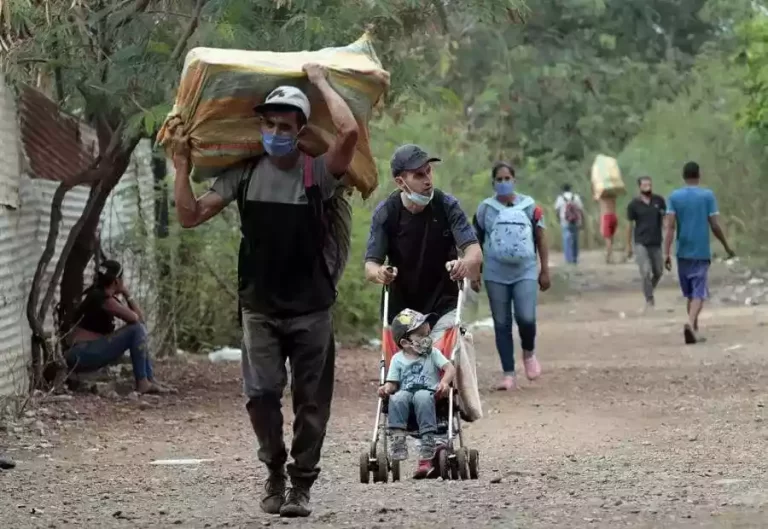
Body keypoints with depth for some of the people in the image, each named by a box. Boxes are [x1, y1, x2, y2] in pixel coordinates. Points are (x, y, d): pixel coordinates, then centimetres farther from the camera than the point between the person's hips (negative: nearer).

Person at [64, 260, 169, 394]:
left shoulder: (96, 295, 16)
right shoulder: (104, 299, -15)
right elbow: (138, 319, -9)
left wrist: (127, 295, 10)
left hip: (87, 353, 10)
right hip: (81, 355, -10)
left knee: (139, 331, 14)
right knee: (137, 329, -15)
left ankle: (150, 380, 10)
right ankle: (142, 383, -12)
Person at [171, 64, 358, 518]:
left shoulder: (318, 174, -6)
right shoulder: (244, 175, 4)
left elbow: (349, 132, -25)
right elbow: (191, 216, 7)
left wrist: (321, 83, -13)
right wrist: (182, 169, -4)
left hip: (311, 309, -2)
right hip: (260, 307, 2)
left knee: (311, 401, 3)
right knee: (261, 393, -7)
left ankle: (301, 484, 16)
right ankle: (275, 470, 15)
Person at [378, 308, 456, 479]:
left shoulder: (432, 353, 12)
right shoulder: (397, 359, 14)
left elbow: (450, 368, 1)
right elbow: (392, 383, 9)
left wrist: (444, 382, -19)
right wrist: (386, 388, -15)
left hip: (428, 393, -1)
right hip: (405, 393, 1)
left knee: (422, 397, -38)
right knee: (397, 398, -34)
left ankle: (426, 455, -44)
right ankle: (398, 441, -38)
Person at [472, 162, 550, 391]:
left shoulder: (529, 206, 4)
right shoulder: (485, 209, 5)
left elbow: (541, 239, 7)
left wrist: (545, 271, 4)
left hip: (525, 272, -1)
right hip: (496, 274, 1)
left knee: (526, 318, -16)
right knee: (501, 324, 1)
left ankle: (529, 352, 15)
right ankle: (508, 374, 4)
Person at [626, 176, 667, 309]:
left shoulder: (659, 201, 1)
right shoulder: (634, 204, -3)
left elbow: (665, 219, 6)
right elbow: (630, 225, 3)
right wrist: (628, 246, 5)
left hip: (656, 243, 3)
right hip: (641, 243, -3)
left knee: (658, 272, 10)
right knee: (646, 271, -13)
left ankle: (649, 291, 36)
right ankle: (649, 300, -5)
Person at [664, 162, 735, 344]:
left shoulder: (674, 197, 2)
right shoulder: (708, 195, -3)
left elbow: (670, 226, -7)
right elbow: (715, 226, -5)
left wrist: (667, 253, -8)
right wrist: (727, 247, 9)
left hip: (683, 253, 3)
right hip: (701, 252, -3)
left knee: (690, 294, 16)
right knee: (698, 293, -6)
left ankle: (695, 329, 21)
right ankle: (690, 324, -29)